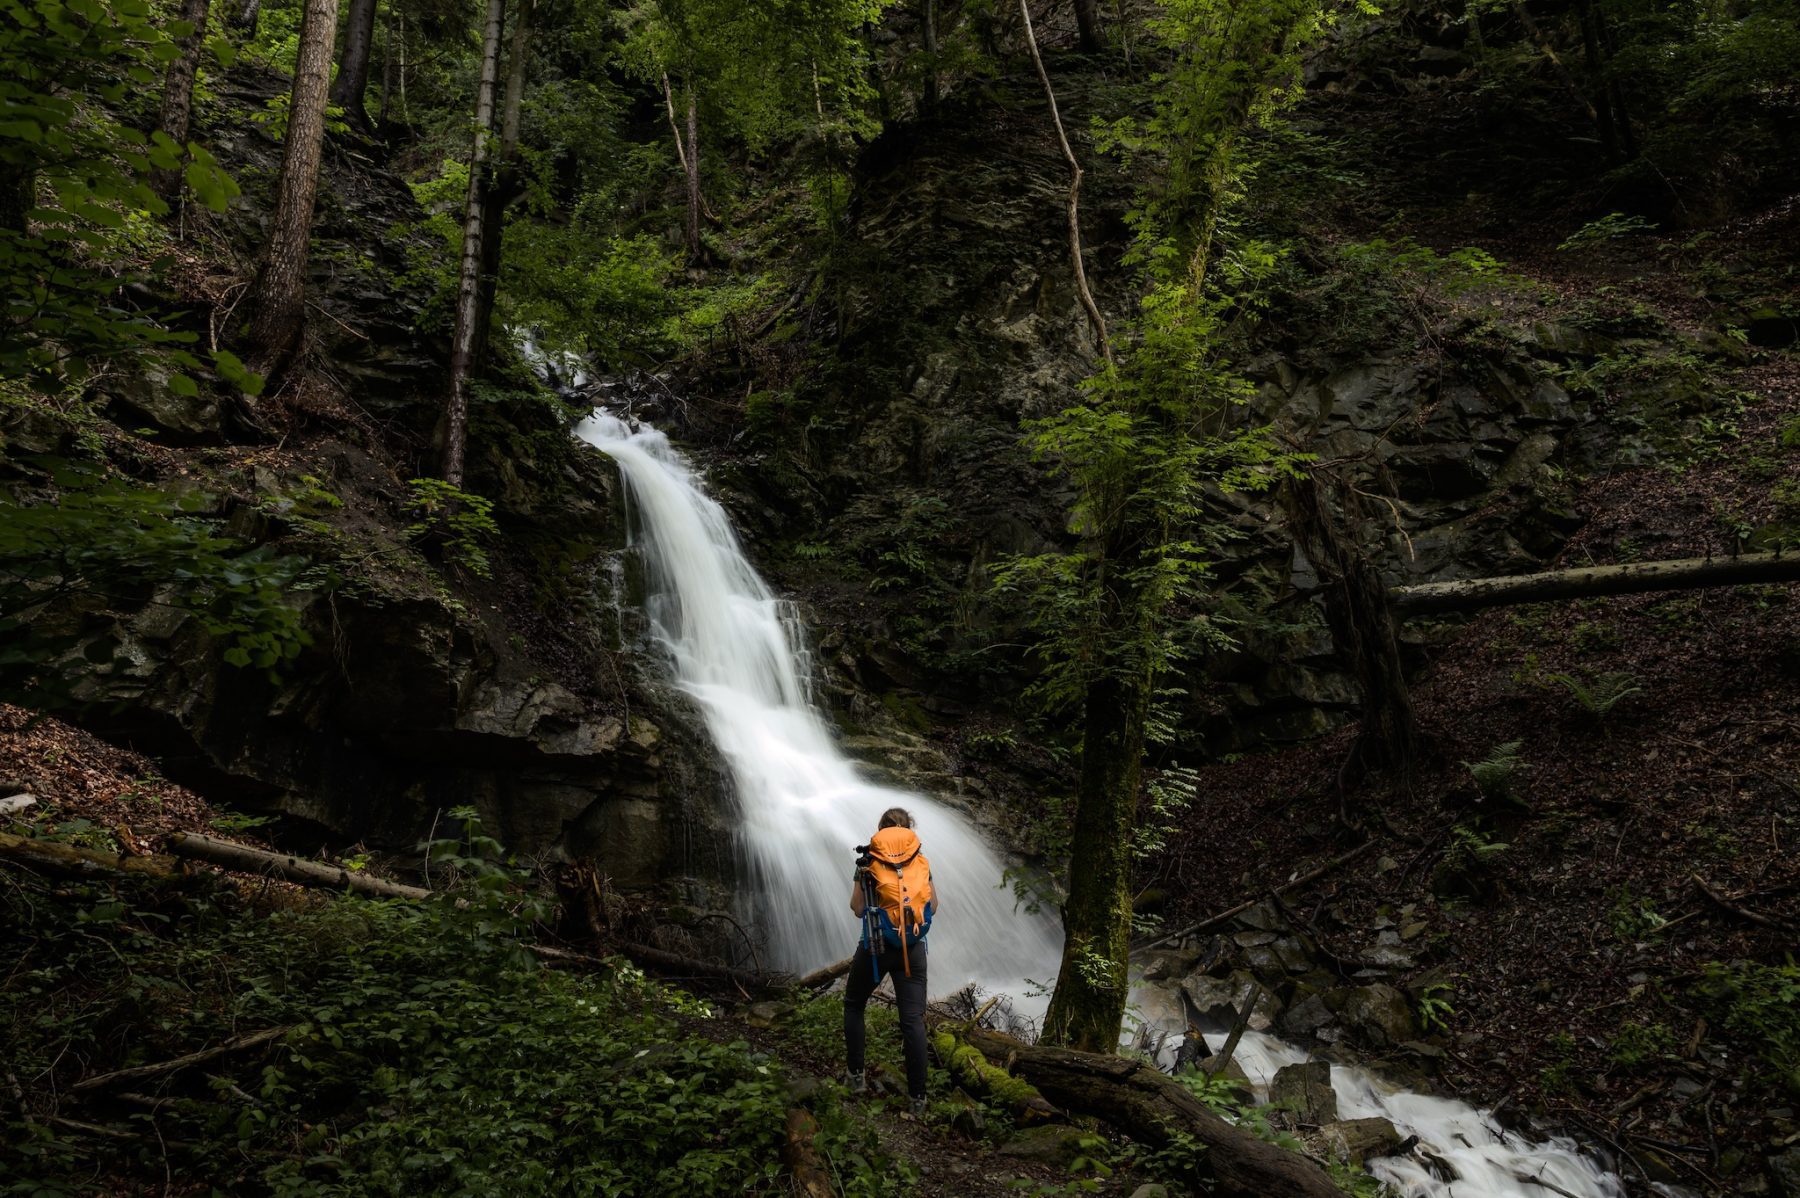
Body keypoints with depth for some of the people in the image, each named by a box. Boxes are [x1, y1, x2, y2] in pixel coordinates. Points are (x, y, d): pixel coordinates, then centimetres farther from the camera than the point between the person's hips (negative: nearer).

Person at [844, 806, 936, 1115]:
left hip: (875, 945, -1)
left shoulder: (868, 860, 1)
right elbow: (933, 906, 11)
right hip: (913, 949, 1)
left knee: (854, 1005, 21)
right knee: (913, 1020, 3)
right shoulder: (920, 861, 6)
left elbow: (857, 909, 2)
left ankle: (856, 1075, 19)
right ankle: (917, 1096, 2)